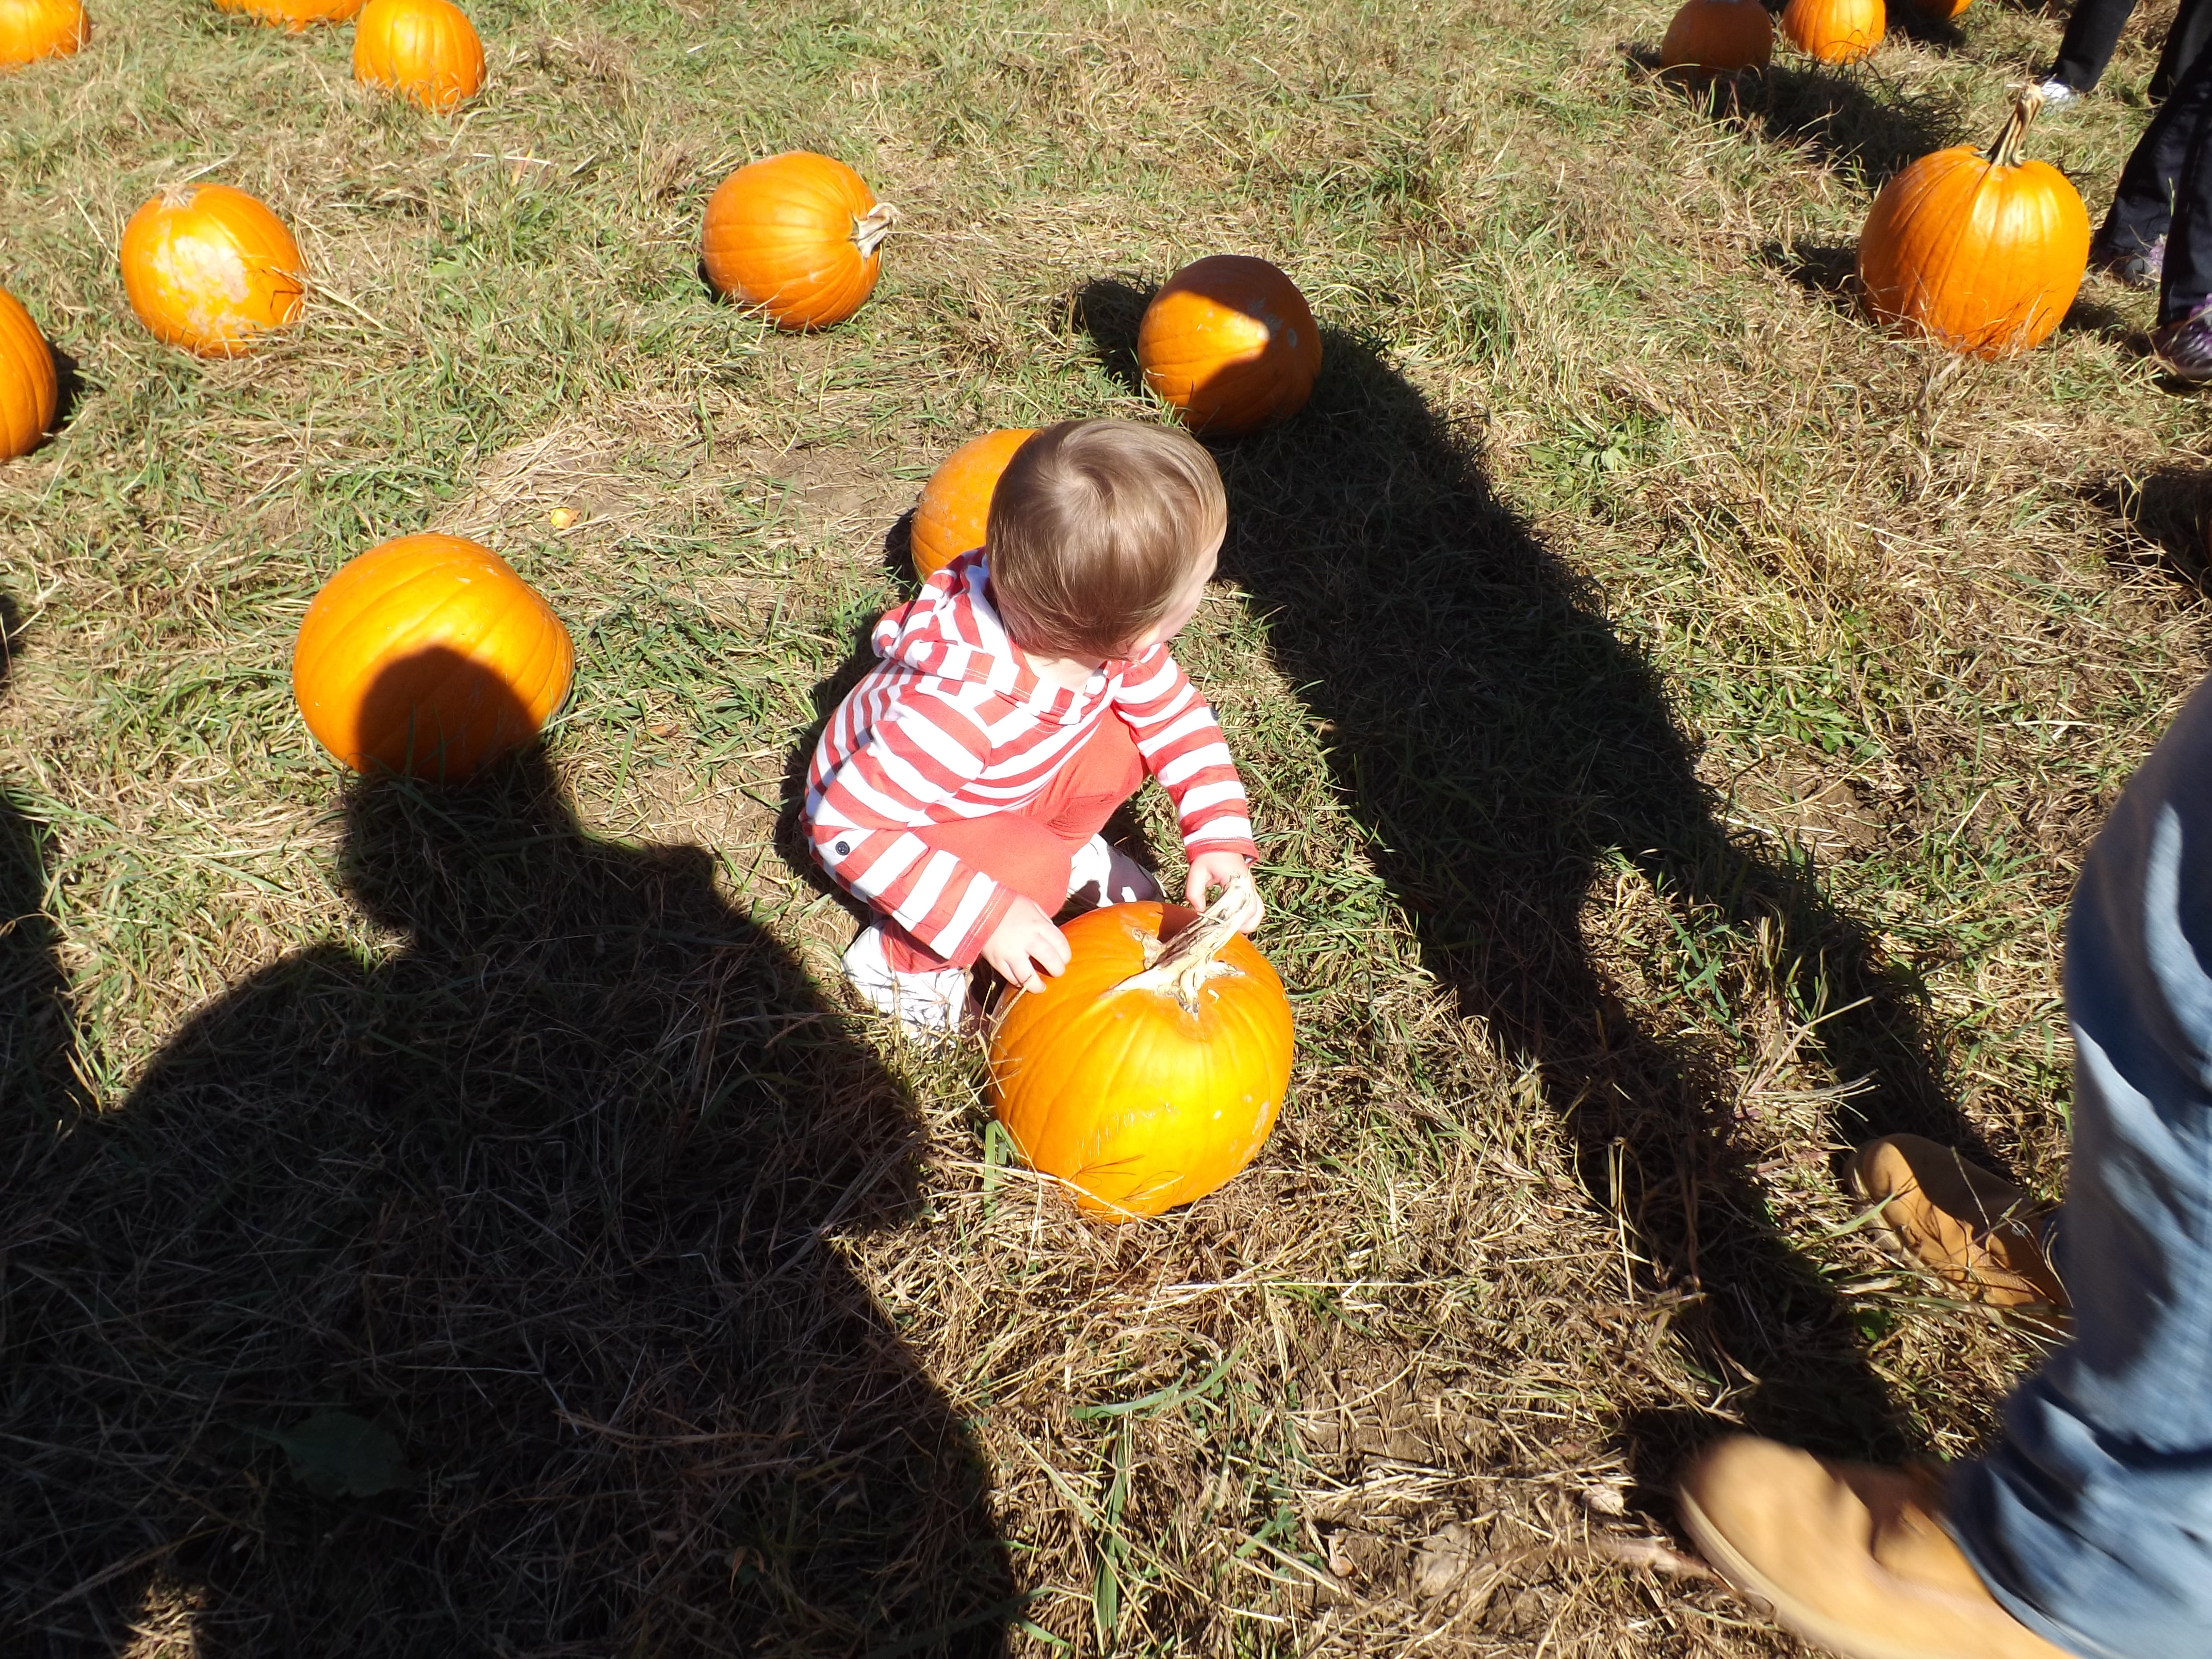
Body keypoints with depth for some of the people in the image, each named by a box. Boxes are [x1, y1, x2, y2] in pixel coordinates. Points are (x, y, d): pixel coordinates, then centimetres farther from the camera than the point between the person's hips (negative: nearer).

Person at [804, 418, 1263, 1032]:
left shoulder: (1117, 629, -25)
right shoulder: (960, 707, -45)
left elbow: (1175, 714, -8)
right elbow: (848, 828, -38)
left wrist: (1221, 840, -18)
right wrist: (985, 916, -38)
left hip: (996, 796, 6)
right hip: (876, 824, -6)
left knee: (1120, 742, -14)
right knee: (1032, 870, -31)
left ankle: (1071, 848, 15)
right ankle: (895, 959, -5)